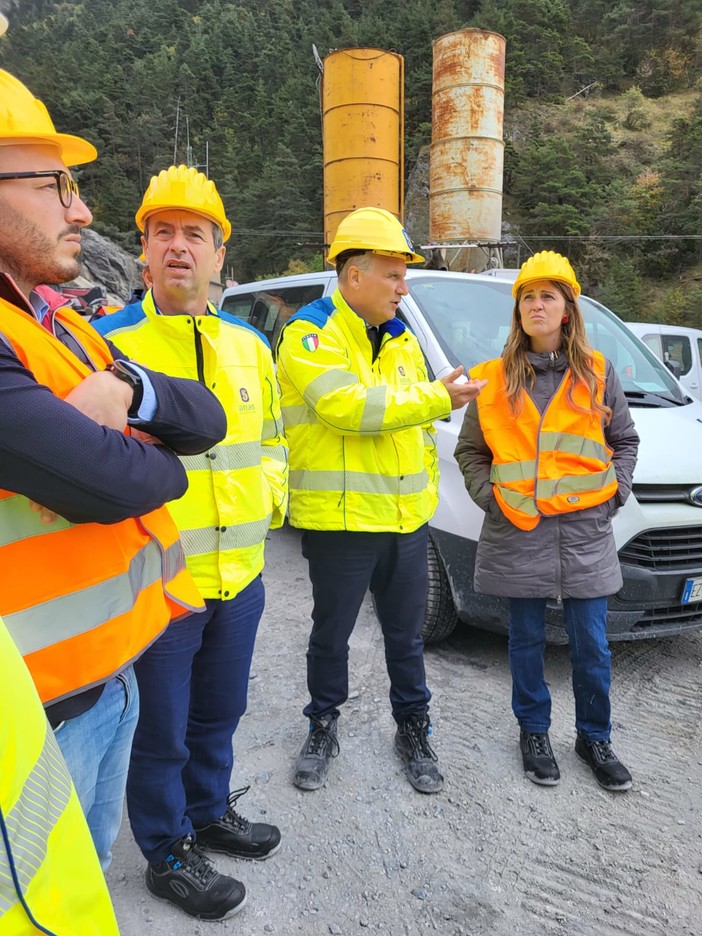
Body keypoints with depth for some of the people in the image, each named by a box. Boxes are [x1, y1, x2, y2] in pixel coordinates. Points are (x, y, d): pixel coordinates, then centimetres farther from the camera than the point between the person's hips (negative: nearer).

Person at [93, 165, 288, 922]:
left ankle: (210, 811, 48)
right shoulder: (109, 343, -10)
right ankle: (167, 854, 36)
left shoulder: (248, 344, 7)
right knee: (161, 731, 13)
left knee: (219, 711, 24)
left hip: (240, 574, 6)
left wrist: (268, 499, 3)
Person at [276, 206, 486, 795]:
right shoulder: (311, 334, -10)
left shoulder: (402, 339, 14)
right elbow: (349, 406, -24)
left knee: (407, 634, 17)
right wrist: (438, 398, -19)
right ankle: (323, 729, 35)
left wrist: (428, 483, 15)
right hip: (339, 520, -6)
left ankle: (414, 730, 35)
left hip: (407, 519, 6)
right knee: (331, 635, 12)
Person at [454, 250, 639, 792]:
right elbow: (469, 450, 8)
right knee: (527, 641, 11)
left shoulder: (598, 374, 6)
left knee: (591, 645, 9)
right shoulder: (495, 380, 2)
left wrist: (617, 491, 1)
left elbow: (625, 440, 14)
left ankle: (594, 738, 31)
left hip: (586, 530, 1)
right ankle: (534, 734, 31)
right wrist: (488, 496, -5)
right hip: (518, 532, 0)